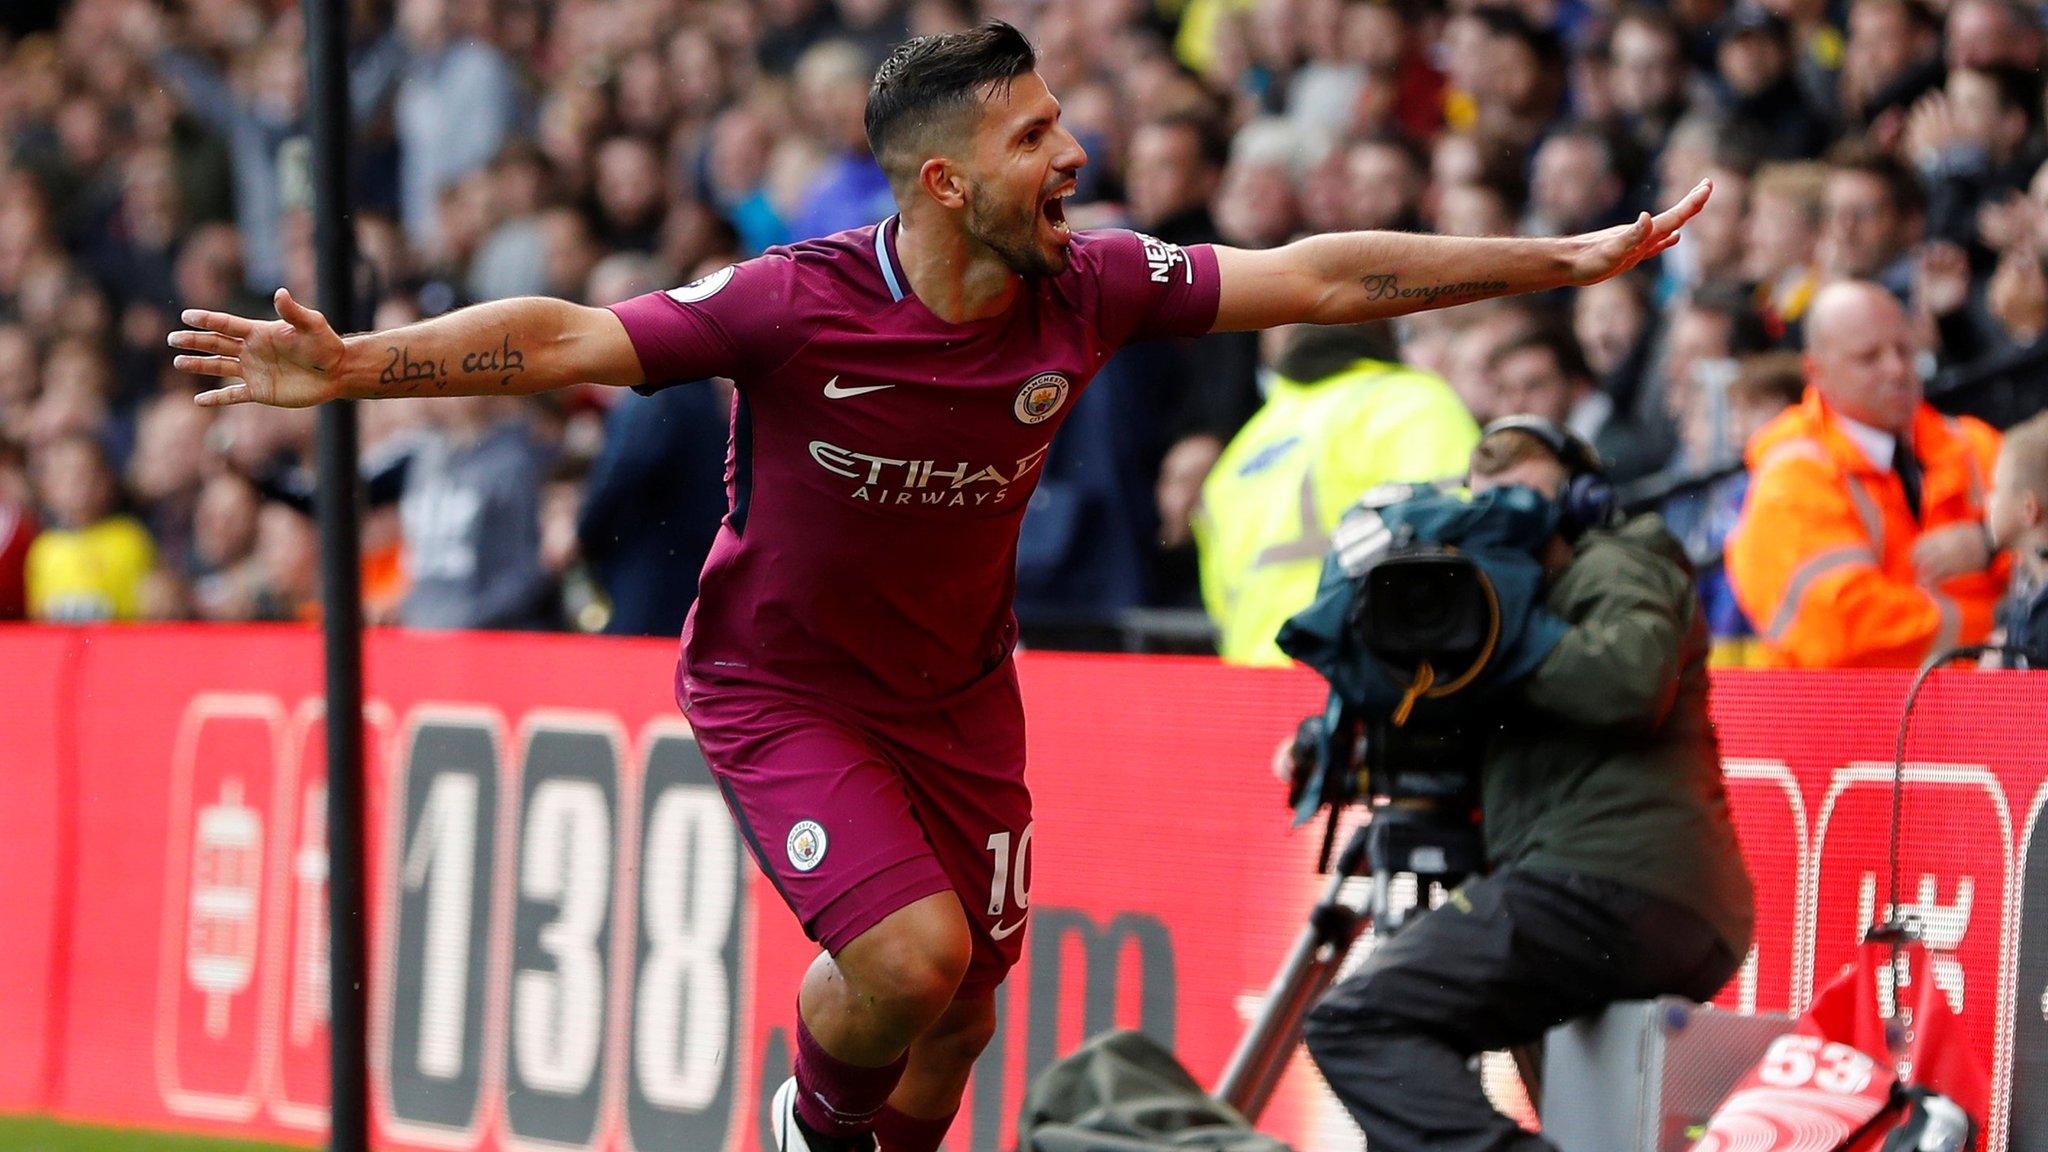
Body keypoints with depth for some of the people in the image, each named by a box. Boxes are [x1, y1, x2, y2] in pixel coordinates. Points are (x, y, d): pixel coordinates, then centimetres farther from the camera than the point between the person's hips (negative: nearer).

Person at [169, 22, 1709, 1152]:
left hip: (958, 687, 5)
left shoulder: (1088, 291, -14)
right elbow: (558, 340, -29)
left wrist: (1566, 259, -7)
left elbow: (1321, 279, -7)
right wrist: (355, 367, -42)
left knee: (964, 998, 7)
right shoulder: (793, 307, -28)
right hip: (782, 688, -5)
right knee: (908, 951, -23)